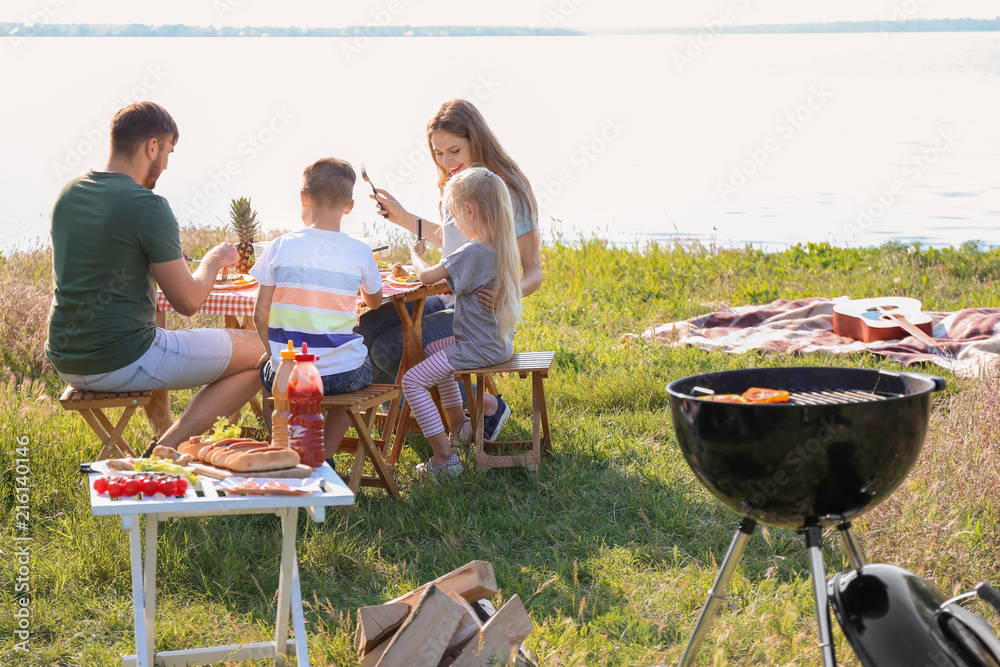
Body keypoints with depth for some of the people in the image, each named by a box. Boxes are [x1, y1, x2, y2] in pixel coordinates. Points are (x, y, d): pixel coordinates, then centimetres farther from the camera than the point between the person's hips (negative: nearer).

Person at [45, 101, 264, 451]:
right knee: (260, 352, 1)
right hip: (120, 364, -9)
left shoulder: (68, 194, 7)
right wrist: (214, 260, 6)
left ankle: (166, 436, 36)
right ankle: (168, 447, -5)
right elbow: (188, 302, -14)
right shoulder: (149, 207, -17)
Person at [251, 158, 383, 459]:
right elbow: (374, 302, 15)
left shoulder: (280, 247, -6)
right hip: (344, 374, 0)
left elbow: (260, 314, -3)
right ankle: (325, 455, 21)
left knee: (265, 373, 35)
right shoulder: (360, 253, -4)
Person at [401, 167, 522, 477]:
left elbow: (426, 276, -19)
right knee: (432, 350, 32)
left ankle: (444, 457, -10)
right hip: (500, 343, 10)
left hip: (478, 348, -10)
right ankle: (458, 425, 34)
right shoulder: (505, 246, 3)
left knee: (413, 380, -7)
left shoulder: (472, 252, -25)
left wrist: (415, 254, 1)